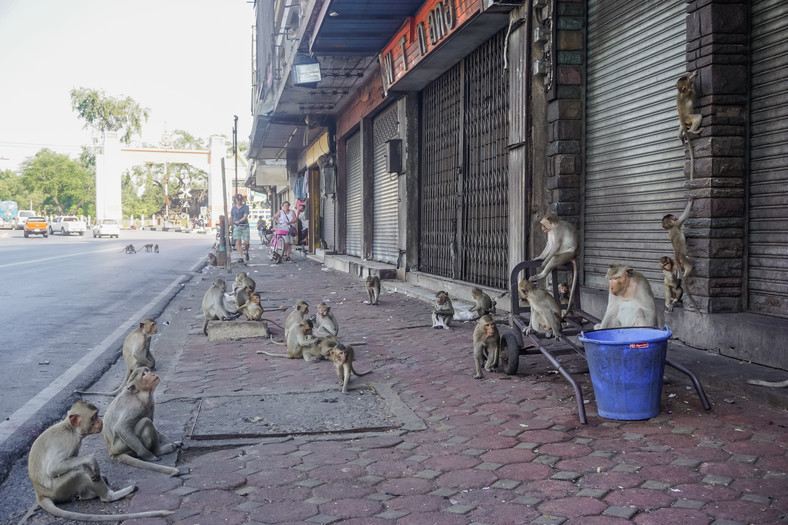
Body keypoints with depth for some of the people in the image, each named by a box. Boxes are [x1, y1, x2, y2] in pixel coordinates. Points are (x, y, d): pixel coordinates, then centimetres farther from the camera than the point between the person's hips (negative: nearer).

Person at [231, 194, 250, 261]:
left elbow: (245, 217, -12)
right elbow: (231, 217, 25)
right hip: (236, 226, 2)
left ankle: (246, 251, 29)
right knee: (238, 241, -14)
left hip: (245, 226, -2)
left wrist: (239, 221, -28)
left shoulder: (245, 207, 1)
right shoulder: (234, 208, 12)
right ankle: (240, 257, -13)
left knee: (246, 242, -5)